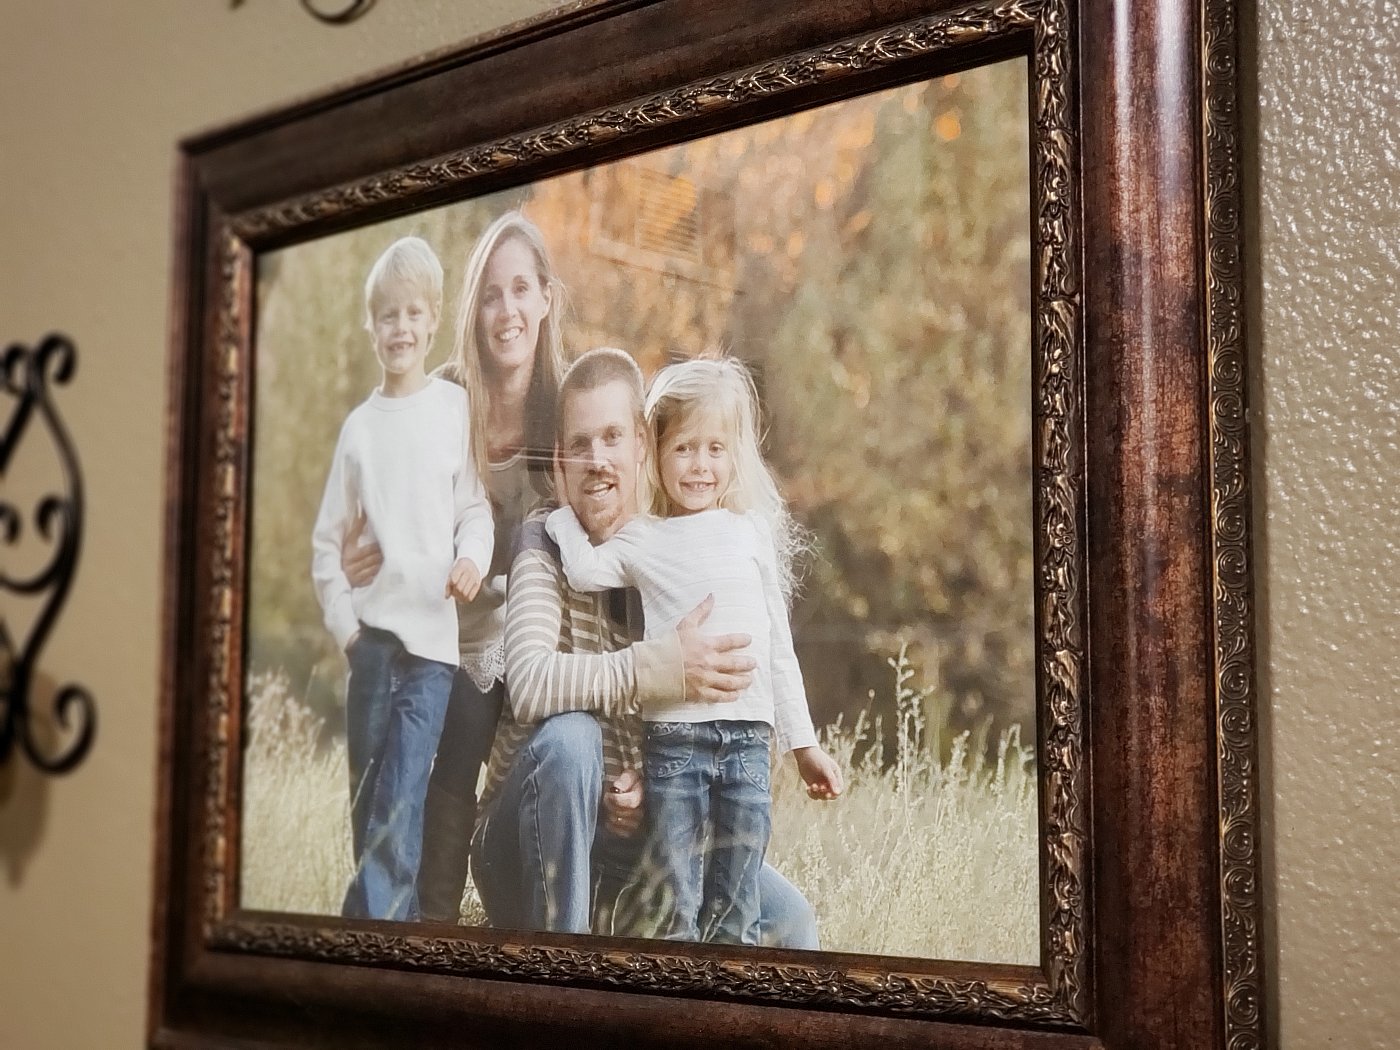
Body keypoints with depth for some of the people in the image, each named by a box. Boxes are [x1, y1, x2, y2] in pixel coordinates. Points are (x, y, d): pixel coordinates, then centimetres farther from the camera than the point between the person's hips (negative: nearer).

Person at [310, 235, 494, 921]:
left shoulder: (456, 408, 2)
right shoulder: (359, 425, 8)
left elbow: (476, 506, 4)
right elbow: (327, 537, 12)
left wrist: (471, 557, -17)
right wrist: (342, 621, 3)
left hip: (432, 637, -3)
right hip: (372, 635, 3)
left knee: (397, 817, -10)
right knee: (367, 811, 7)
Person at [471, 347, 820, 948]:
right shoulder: (546, 545, -9)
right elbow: (528, 683, -29)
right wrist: (657, 669, -37)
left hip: (638, 844, 4)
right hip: (532, 854, -3)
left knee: (789, 922, -13)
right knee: (570, 738, -34)